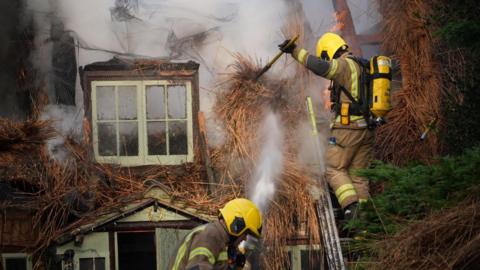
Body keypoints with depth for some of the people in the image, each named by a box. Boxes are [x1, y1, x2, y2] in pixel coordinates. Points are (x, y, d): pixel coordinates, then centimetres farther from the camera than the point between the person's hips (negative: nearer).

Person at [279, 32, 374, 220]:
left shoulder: (344, 65, -9)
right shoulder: (362, 66, 19)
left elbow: (319, 66, -28)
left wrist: (296, 52, -24)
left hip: (348, 127, -8)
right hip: (367, 129, 8)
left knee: (334, 170, 0)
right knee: (358, 174, 10)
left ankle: (351, 206, -17)